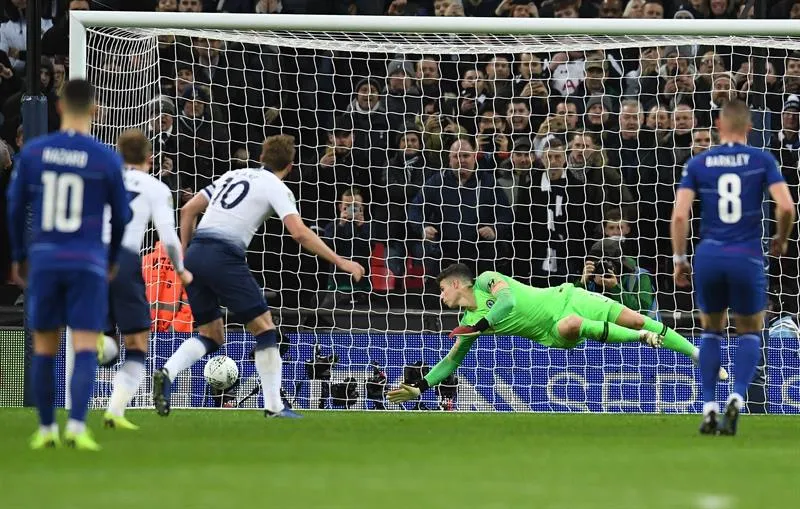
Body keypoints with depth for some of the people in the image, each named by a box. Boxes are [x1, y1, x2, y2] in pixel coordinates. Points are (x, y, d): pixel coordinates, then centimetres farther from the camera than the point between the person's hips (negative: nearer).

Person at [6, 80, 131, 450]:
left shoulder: (32, 152, 0)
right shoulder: (107, 159, -3)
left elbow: (15, 207, 6)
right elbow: (121, 216, 7)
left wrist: (18, 256, 20)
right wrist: (112, 259, 24)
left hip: (44, 262, 2)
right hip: (89, 264, -2)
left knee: (44, 348, 13)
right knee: (85, 349, -4)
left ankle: (46, 430, 18)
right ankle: (77, 426, -19)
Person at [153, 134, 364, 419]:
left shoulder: (233, 176, 23)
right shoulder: (276, 188, 4)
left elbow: (188, 210, 22)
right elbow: (299, 233, -10)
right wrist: (340, 262, -6)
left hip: (195, 256, 6)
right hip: (224, 257, -6)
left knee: (211, 336, 15)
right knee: (264, 329, 6)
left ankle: (167, 373, -10)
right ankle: (273, 406, 4)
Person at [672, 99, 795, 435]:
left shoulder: (697, 164, 5)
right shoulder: (762, 161, 2)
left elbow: (679, 215, -4)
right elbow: (786, 207, -9)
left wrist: (679, 259, 5)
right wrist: (781, 239, 10)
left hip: (709, 256, 1)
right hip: (747, 257, -1)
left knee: (711, 331, 21)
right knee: (750, 334, 16)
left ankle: (709, 408, 11)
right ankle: (737, 397, -9)